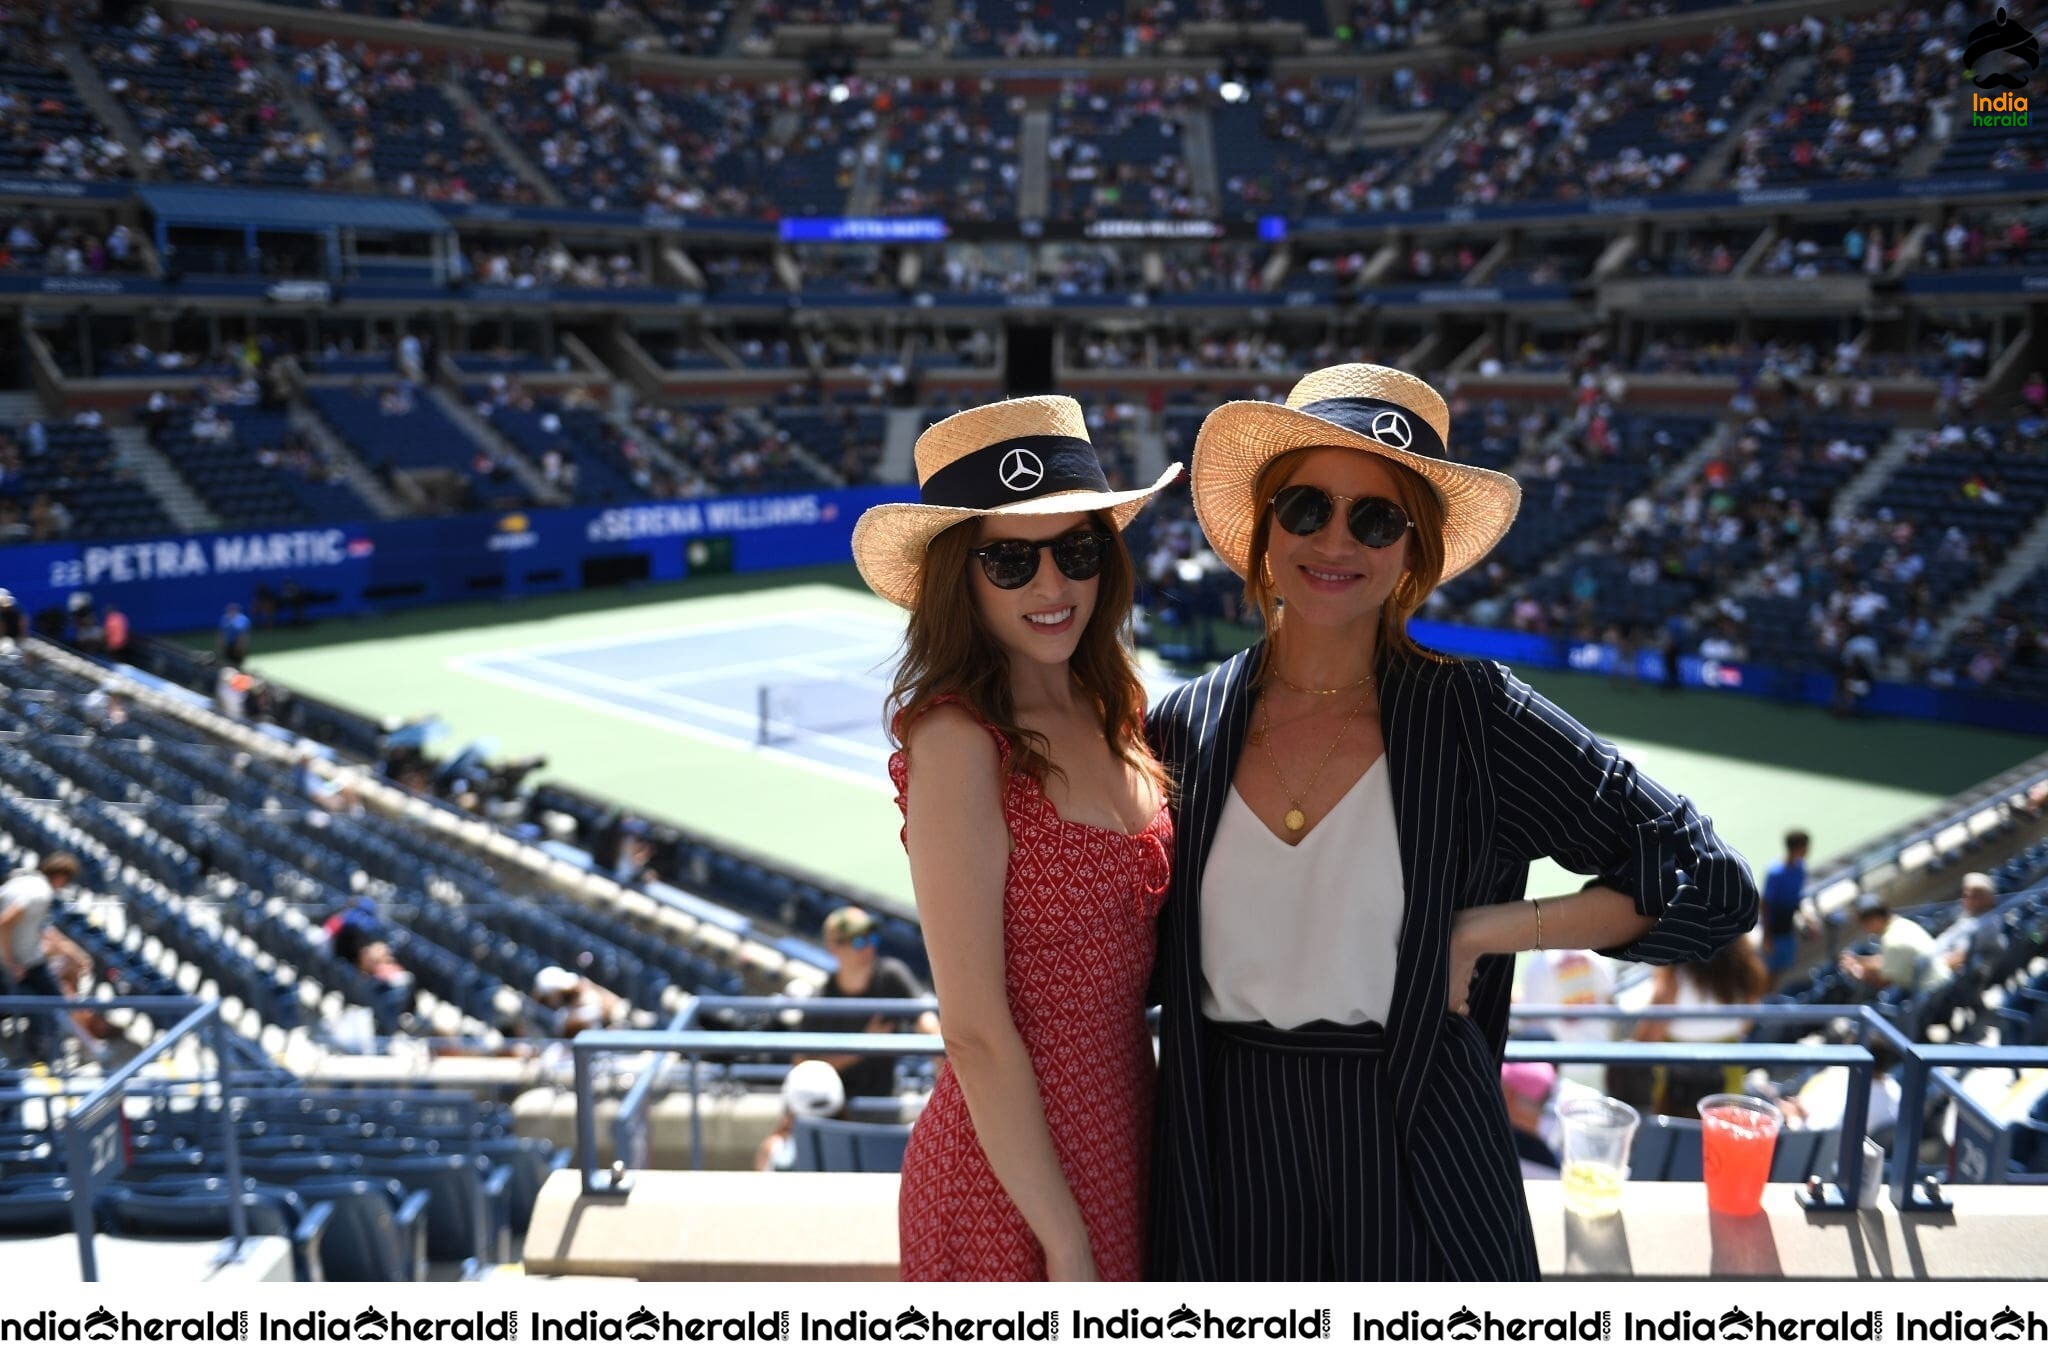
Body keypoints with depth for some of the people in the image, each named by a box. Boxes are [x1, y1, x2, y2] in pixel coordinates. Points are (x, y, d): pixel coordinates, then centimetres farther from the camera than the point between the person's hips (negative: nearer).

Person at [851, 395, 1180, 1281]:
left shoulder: (1112, 714, 3)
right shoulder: (958, 739, -19)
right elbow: (975, 1032, -19)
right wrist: (1068, 1247, -15)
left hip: (1119, 1136, 7)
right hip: (1014, 1179, -7)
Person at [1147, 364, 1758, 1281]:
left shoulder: (1473, 716, -7)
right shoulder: (1183, 730, 0)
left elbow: (1711, 887, -7)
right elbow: (1140, 963, 10)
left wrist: (1481, 932, -12)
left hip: (1414, 1163, -2)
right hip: (1225, 1165, 2)